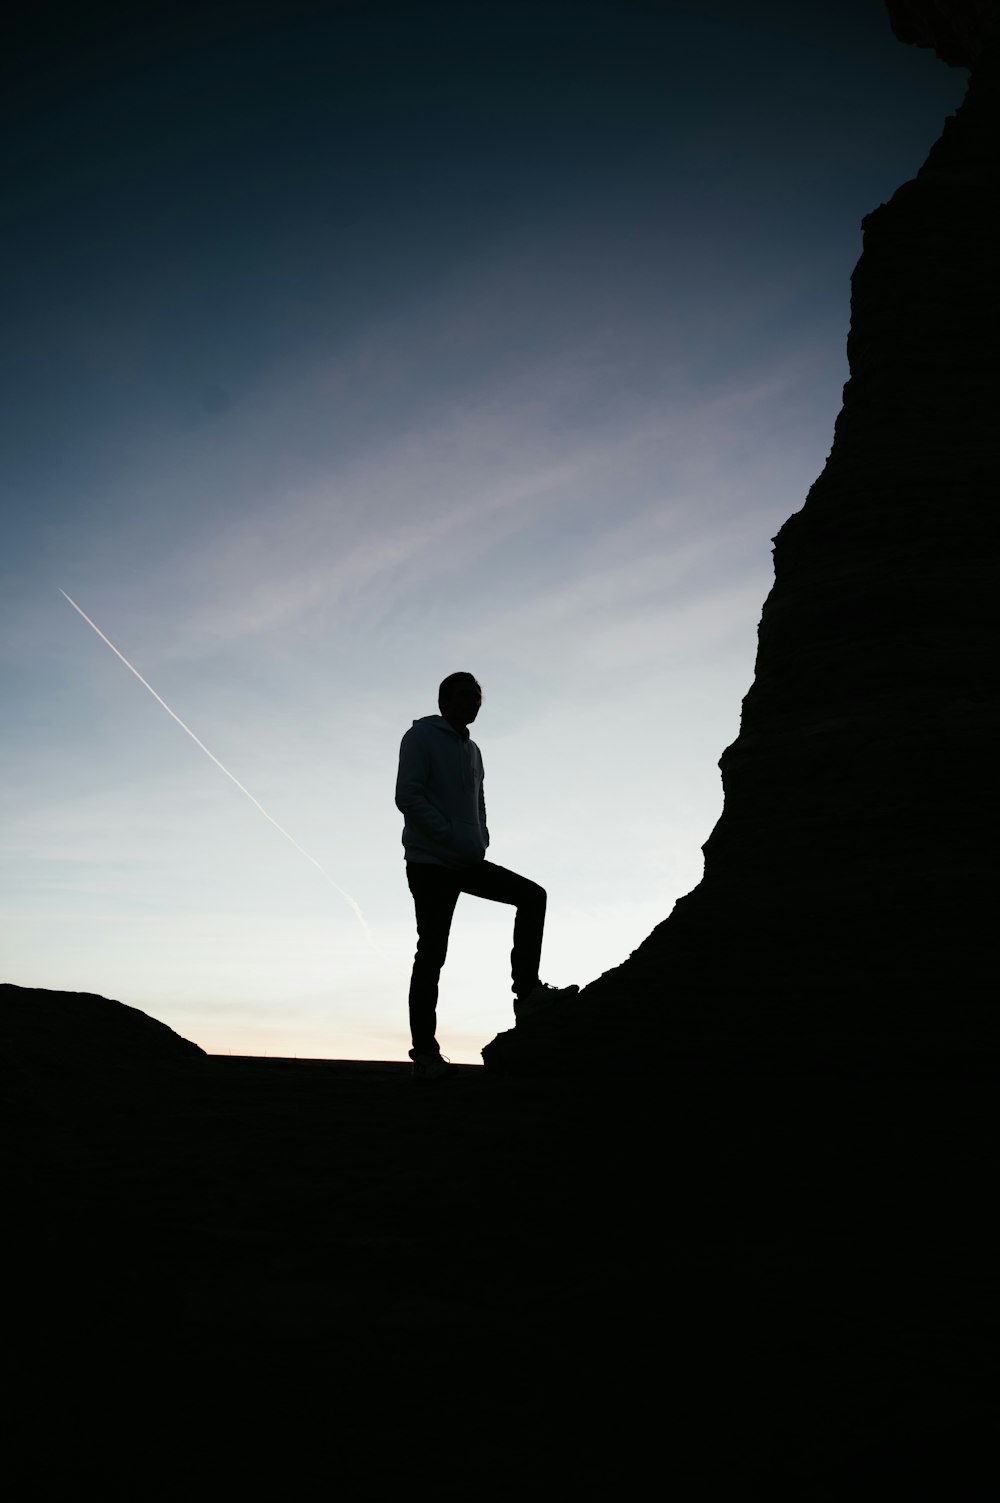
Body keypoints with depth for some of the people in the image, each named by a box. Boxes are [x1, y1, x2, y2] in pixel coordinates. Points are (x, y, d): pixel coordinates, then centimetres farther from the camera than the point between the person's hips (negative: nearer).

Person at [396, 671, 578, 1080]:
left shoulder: (472, 750, 18)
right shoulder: (420, 737, -5)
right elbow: (407, 797, -15)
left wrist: (480, 841, 5)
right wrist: (451, 837, -21)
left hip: (469, 862, 7)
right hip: (430, 863, -7)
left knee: (532, 896, -3)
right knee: (431, 954, -6)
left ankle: (526, 991, -4)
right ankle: (424, 1051, -2)